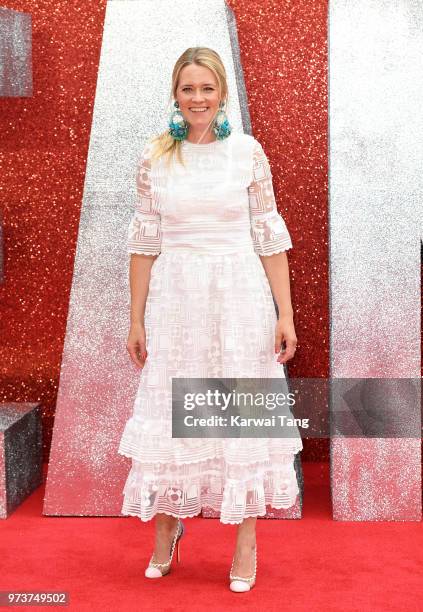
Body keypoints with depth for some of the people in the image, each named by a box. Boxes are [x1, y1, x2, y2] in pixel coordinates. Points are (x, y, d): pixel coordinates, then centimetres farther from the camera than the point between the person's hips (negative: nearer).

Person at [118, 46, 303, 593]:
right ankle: (166, 529, 27)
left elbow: (269, 236, 1)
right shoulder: (154, 156, 3)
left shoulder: (248, 151, 0)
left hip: (240, 298, -1)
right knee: (169, 414, 7)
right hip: (175, 299, 1)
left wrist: (285, 313, -4)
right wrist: (136, 319, 3)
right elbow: (144, 242, 5)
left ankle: (246, 541, 16)